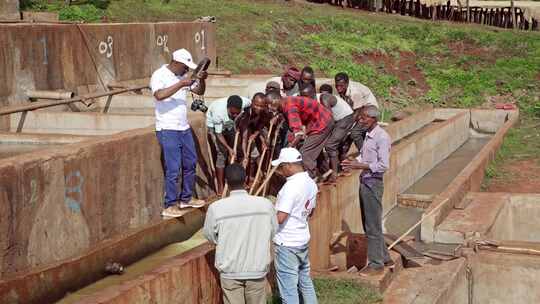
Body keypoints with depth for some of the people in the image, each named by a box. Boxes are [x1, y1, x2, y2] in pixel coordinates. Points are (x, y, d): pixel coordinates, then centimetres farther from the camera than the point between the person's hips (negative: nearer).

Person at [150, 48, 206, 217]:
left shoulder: (182, 76, 11)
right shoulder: (159, 75, -11)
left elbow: (200, 91, 15)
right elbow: (159, 95, -28)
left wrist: (202, 79, -5)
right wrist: (181, 84, -25)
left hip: (184, 128, 8)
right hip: (167, 129, -8)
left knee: (190, 163, 15)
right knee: (173, 169, -8)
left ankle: (186, 198, 29)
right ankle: (170, 206, 0)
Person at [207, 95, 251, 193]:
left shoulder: (244, 102, -34)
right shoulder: (218, 112, -42)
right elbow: (219, 134, -29)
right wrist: (228, 148, -35)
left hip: (230, 124, 5)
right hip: (214, 126, -5)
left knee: (235, 151, 5)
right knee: (221, 153, -12)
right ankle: (220, 187, -5)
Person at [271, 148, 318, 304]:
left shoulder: (291, 186, -23)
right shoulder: (311, 183, 4)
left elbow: (279, 218, -26)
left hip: (286, 244, -9)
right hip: (303, 240, 9)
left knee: (288, 289, -1)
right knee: (305, 281, 21)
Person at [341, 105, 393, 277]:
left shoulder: (381, 137, -17)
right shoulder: (368, 135, 11)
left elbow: (383, 165, -21)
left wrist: (360, 166, -22)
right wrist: (352, 161, 4)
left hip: (373, 183, -10)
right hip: (364, 182, 10)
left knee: (373, 226, -2)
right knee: (368, 224, 17)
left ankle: (376, 264, 7)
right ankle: (384, 258, 28)